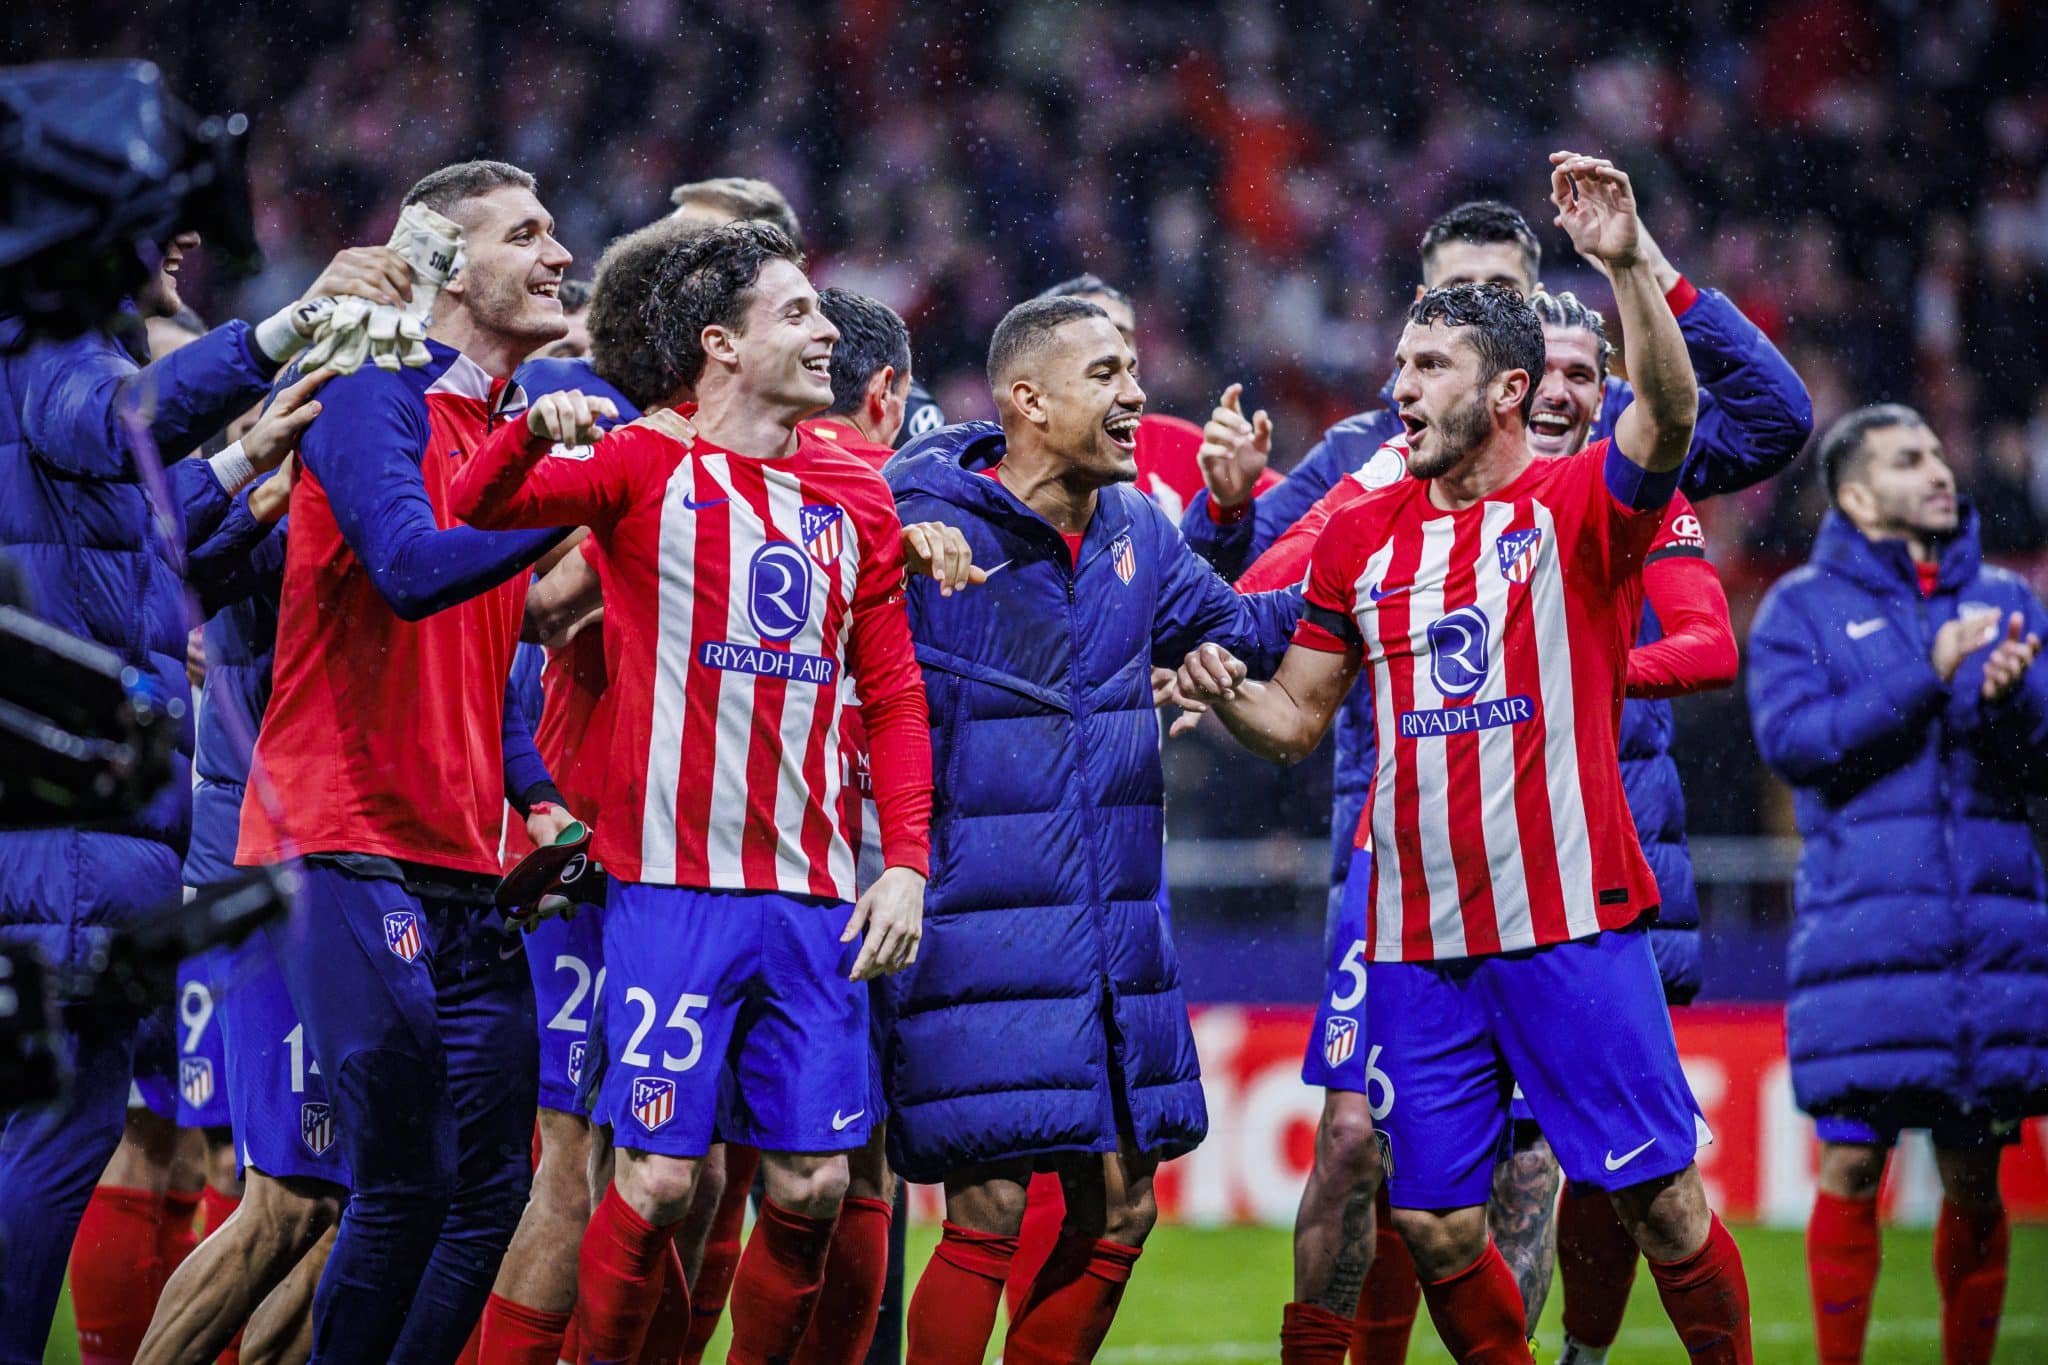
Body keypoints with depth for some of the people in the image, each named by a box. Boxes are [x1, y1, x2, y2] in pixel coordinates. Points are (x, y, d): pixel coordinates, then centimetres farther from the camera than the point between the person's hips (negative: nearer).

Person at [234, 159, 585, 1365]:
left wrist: (537, 797, 10)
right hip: (353, 849, -8)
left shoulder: (519, 430, 18)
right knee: (404, 1188, -9)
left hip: (467, 871, 8)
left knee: (493, 1189, 6)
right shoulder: (379, 405, -6)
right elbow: (413, 569, -25)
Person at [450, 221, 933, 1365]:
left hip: (818, 897, 4)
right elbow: (482, 507, -14)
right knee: (659, 1179, -7)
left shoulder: (857, 496, 14)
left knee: (814, 1186, 2)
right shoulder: (646, 467, 0)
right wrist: (536, 436, -36)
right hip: (677, 884, -4)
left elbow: (893, 697, 17)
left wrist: (906, 860, 6)